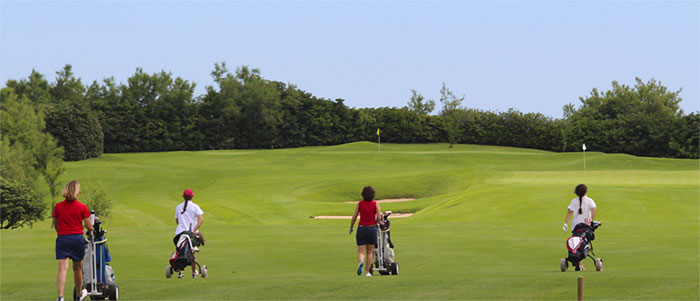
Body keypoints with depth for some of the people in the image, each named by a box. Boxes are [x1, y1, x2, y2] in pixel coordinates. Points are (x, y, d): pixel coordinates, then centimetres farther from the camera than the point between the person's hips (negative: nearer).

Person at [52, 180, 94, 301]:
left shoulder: (58, 207, 0)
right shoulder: (82, 207, -5)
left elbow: (55, 224, 11)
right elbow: (89, 226, -1)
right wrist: (89, 232, 23)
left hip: (62, 238, 0)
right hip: (77, 238, 0)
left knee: (62, 268, -8)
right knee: (77, 268, 17)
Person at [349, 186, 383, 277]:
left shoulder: (359, 204, 0)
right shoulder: (375, 204, -3)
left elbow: (354, 217, 0)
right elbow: (379, 218, -8)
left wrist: (351, 227, 14)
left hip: (361, 229, 0)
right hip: (372, 228, 0)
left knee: (361, 252, 1)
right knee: (370, 252, 17)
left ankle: (361, 261, -33)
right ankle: (367, 272, 15)